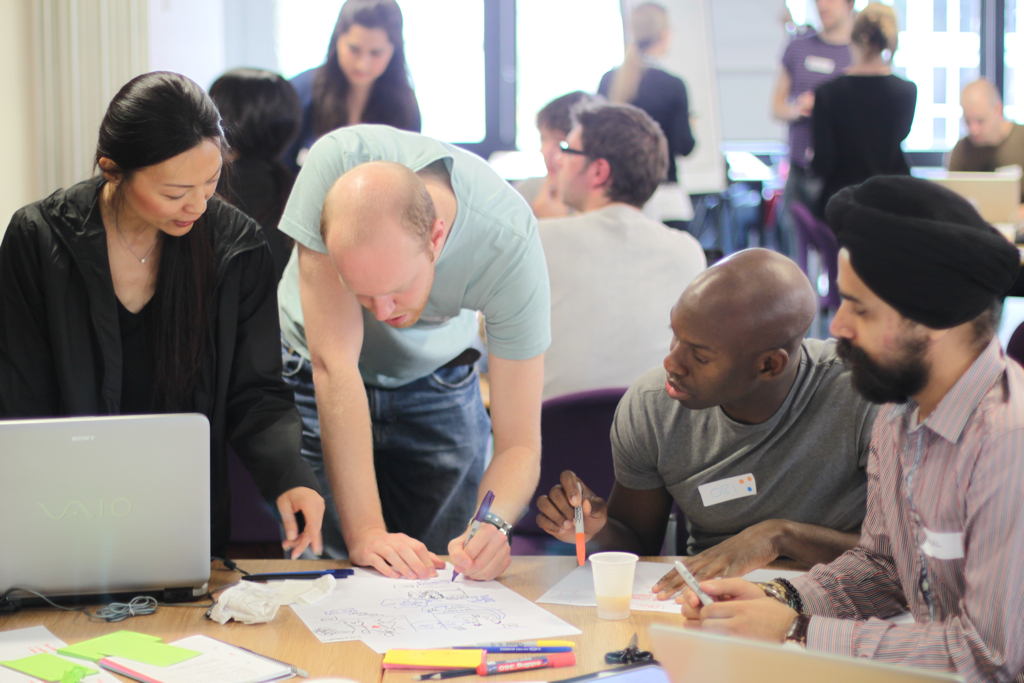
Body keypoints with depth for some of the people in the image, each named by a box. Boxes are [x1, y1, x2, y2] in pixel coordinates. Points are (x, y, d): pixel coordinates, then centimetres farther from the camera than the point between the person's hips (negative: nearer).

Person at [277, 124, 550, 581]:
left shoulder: (511, 241, -33)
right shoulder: (334, 164, -36)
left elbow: (520, 443, -27)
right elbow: (334, 364, -35)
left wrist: (493, 524, -47)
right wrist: (365, 532, -39)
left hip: (436, 383, 1)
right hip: (316, 377, -1)